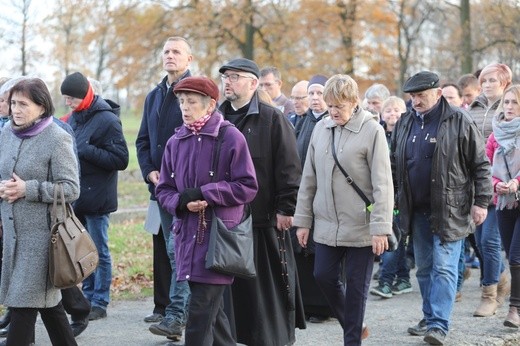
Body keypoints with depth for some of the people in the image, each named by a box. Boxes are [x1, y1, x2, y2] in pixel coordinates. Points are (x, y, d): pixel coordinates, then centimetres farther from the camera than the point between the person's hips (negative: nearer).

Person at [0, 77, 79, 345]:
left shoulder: (57, 139, -10)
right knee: (46, 300, 15)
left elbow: (71, 189, -12)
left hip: (40, 234, -6)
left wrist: (28, 189, -19)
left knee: (23, 303, -5)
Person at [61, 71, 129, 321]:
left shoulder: (107, 120, -12)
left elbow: (121, 160, -16)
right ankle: (87, 297, 23)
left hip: (96, 198, -7)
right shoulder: (73, 118, 11)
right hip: (75, 196, 7)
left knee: (99, 251, 1)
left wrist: (85, 151, -21)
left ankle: (99, 303, 9)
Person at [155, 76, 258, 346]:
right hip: (187, 235, 5)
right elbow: (164, 190, 13)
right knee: (212, 310, 14)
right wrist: (181, 202, -9)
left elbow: (247, 187, -9)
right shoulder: (176, 142, 8)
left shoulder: (231, 138, -7)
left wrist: (203, 193, -15)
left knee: (201, 312, -8)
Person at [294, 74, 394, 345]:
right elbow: (309, 178, 11)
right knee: (324, 276, 6)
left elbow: (382, 184, -12)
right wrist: (303, 219, 9)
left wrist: (380, 228, -16)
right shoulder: (321, 128, 6)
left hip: (360, 226, -5)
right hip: (326, 223, 5)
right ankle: (350, 323, 28)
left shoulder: (371, 130, -10)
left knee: (356, 285, 3)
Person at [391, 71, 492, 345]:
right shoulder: (404, 123, 8)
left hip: (449, 210, -6)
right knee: (424, 268, 13)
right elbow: (394, 164, 17)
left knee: (444, 268, -8)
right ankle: (429, 318, 23)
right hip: (417, 210, 6)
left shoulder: (459, 122, -8)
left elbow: (480, 165, -5)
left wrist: (481, 202, -8)